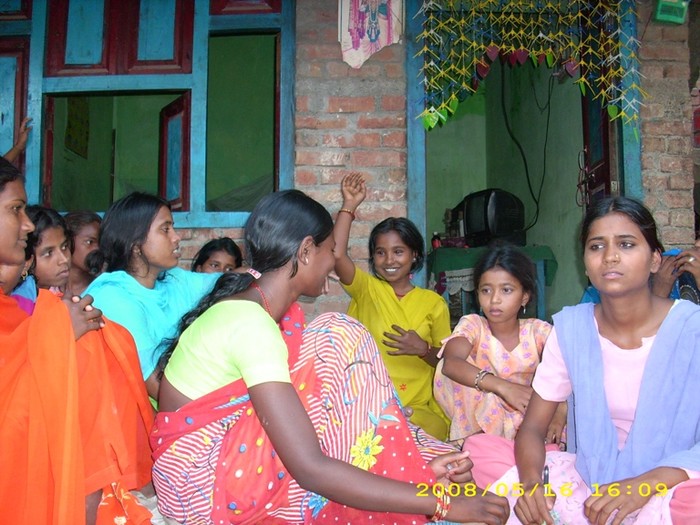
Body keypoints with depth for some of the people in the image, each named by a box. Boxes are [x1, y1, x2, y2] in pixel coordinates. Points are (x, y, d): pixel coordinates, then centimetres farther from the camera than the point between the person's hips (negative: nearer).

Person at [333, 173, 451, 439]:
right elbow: (337, 255, -12)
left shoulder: (434, 303, 10)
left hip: (419, 410, 1)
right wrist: (349, 205, -13)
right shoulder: (366, 289, 7)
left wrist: (423, 350, -9)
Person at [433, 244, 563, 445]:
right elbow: (450, 363, -30)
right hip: (480, 419, 0)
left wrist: (562, 408, -37)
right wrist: (503, 386, -43)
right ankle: (476, 433, -15)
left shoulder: (539, 331, -4)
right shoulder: (472, 325, -9)